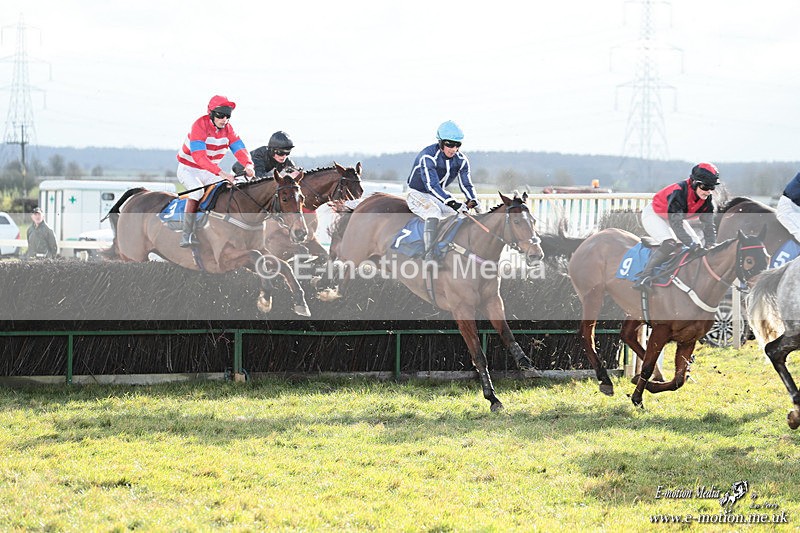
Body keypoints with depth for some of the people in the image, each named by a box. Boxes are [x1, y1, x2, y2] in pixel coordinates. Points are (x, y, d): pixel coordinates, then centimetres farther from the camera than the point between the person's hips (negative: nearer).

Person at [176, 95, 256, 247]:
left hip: (208, 172, 7)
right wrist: (220, 172, -49)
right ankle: (187, 234, -31)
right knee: (197, 190, -33)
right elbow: (199, 156, -38)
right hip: (188, 169, -7)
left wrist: (248, 165, -39)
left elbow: (239, 149, -16)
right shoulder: (200, 126, -27)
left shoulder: (227, 128, -6)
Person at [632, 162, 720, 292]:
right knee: (669, 243, -31)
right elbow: (676, 224, -42)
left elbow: (709, 225, -11)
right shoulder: (679, 193, -37)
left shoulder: (706, 199, -15)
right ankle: (644, 277, -28)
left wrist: (711, 246, -25)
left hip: (675, 217, 8)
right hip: (654, 214, -8)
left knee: (697, 245, -2)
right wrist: (692, 244, -47)